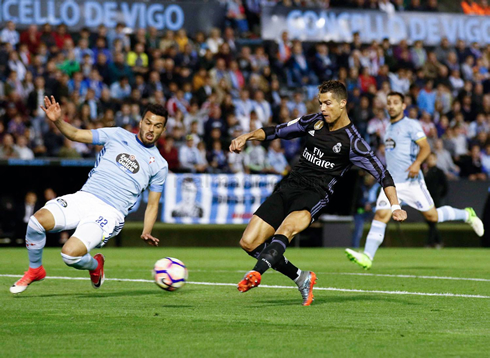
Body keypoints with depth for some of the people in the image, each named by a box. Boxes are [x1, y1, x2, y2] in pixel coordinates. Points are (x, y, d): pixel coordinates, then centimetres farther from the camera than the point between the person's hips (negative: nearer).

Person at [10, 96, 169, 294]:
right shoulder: (118, 135, 11)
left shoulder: (159, 165, 10)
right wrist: (57, 121, -14)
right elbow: (76, 134, 7)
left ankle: (95, 265, 12)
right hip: (84, 197, 2)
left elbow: (152, 205, 14)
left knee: (70, 254, -25)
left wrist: (146, 233, -4)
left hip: (109, 213, -2)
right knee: (38, 219, -25)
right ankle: (35, 270, 2)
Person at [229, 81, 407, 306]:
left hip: (315, 196, -6)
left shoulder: (352, 142, -6)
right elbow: (277, 131, 19)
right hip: (289, 186, 6)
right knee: (249, 242, -5)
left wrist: (395, 206, -17)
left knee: (287, 228, -38)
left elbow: (382, 174, -5)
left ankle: (256, 273, -58)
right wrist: (247, 137, 5)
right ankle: (301, 278, 8)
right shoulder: (313, 122, 9)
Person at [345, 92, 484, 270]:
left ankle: (467, 215, 27)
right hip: (391, 182, 6)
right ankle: (367, 257, -21)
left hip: (411, 181, -6)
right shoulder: (388, 128, 18)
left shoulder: (411, 125, -5)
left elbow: (425, 147, -14)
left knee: (432, 216, 2)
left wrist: (416, 163, -30)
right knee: (380, 215, -12)